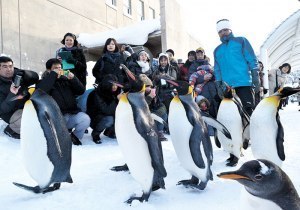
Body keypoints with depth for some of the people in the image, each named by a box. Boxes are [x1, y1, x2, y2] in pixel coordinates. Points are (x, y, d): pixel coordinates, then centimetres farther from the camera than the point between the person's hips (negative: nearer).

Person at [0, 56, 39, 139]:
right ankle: (11, 129, -2)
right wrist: (12, 95, -34)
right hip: (12, 113, -7)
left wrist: (23, 73, -20)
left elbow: (35, 77, -1)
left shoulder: (18, 75, 4)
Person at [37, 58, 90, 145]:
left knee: (85, 119, -24)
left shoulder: (66, 79, 17)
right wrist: (53, 74, -13)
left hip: (72, 114, 3)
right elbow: (41, 90, -18)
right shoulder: (45, 82, 7)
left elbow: (81, 91, 12)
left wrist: (73, 79, -4)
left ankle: (75, 136, 7)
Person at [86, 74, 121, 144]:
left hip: (109, 114, 6)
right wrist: (117, 100, -38)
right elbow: (106, 110, -34)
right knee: (109, 119, -35)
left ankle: (110, 131, 6)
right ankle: (95, 133, -6)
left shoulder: (114, 92, -9)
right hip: (94, 119, -6)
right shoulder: (97, 94, -26)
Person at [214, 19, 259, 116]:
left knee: (249, 110, -8)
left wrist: (255, 78, -7)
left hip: (244, 83, -3)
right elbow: (217, 70, 18)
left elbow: (252, 60, 3)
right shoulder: (217, 50, 20)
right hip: (227, 87, 4)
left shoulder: (241, 41, 10)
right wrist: (219, 86, 9)